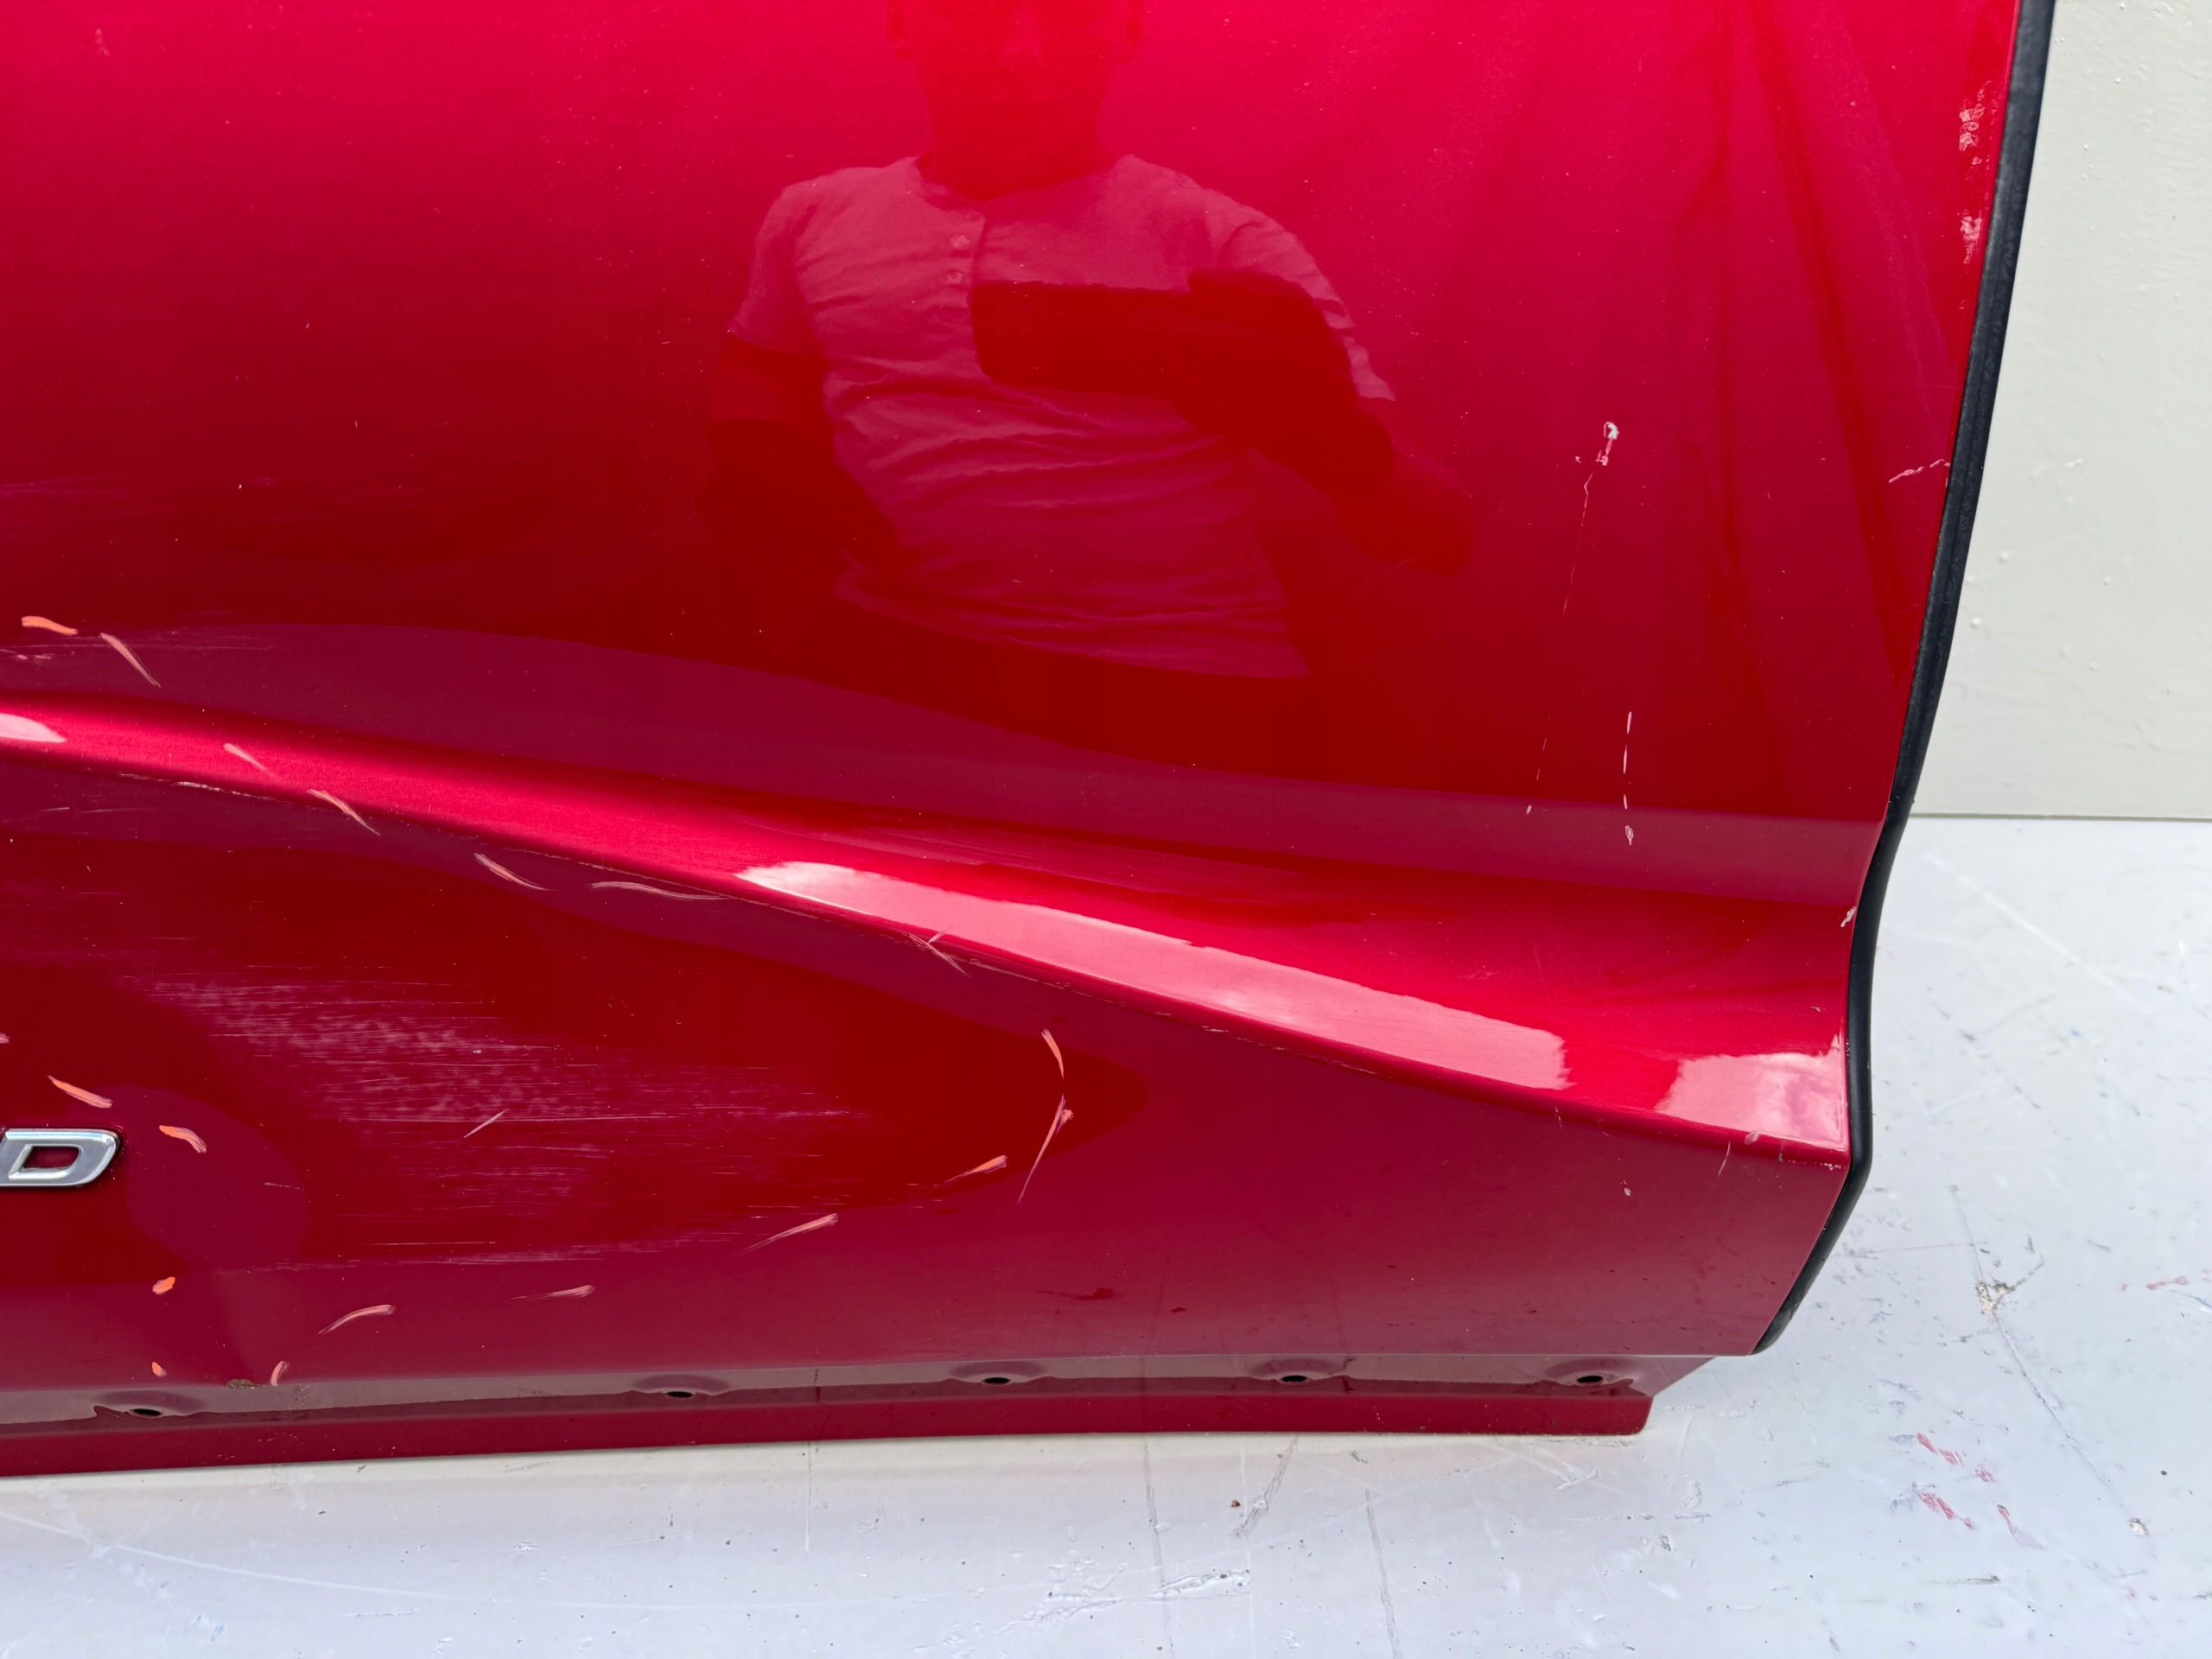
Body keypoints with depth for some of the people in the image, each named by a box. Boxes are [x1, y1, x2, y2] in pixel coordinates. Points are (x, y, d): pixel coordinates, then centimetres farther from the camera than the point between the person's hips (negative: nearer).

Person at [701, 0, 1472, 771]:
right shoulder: (815, 214, 12)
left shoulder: (1221, 242, 1)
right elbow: (758, 367, 33)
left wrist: (1341, 446, -27)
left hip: (1176, 692, -5)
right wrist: (756, 453, 8)